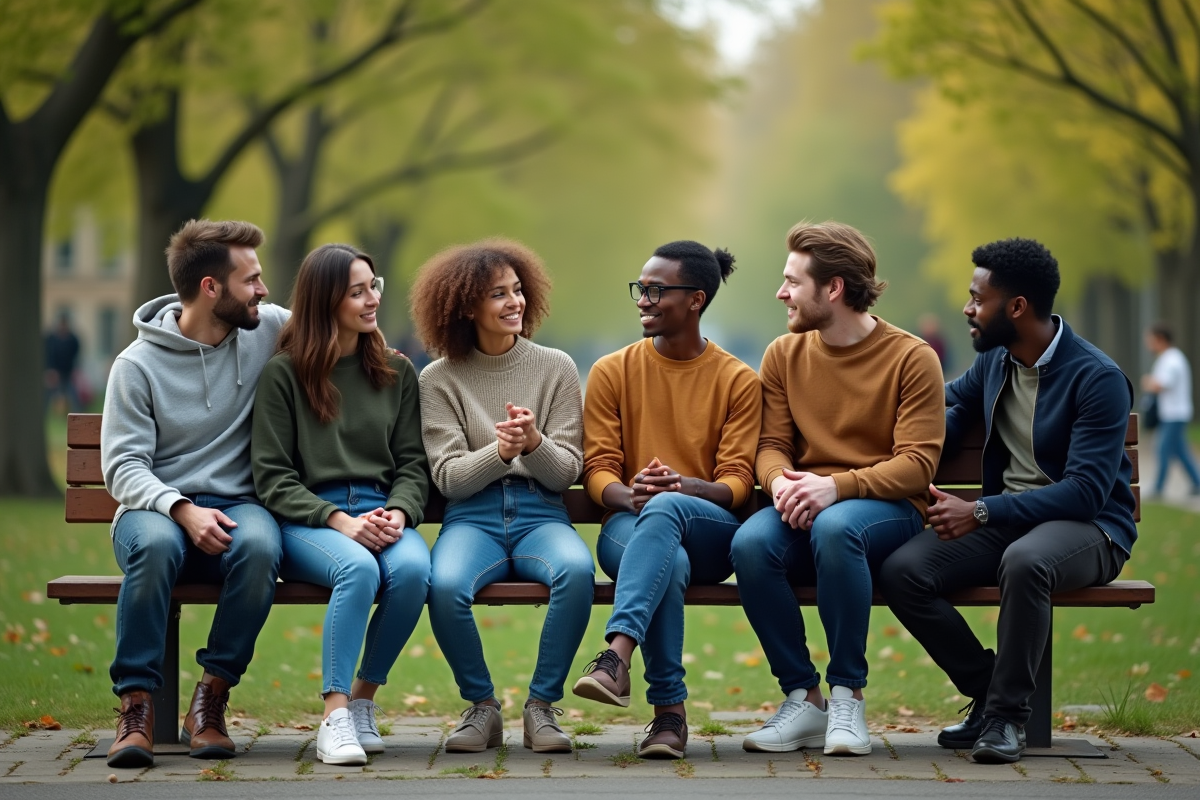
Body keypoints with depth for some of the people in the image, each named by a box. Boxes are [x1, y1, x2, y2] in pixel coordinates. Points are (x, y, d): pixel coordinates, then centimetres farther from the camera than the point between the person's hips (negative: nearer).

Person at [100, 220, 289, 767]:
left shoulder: (269, 330, 6)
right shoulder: (138, 365, -3)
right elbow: (123, 467, -7)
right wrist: (182, 510, -24)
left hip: (237, 506, 2)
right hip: (158, 507, -2)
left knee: (259, 544, -35)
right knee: (155, 543, -38)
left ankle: (210, 701, -23)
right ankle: (136, 706, -28)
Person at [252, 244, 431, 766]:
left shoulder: (397, 371, 16)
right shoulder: (284, 373, 4)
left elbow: (412, 464, 13)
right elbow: (272, 477, -1)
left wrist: (398, 513, -10)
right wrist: (339, 521, -14)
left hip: (382, 512, 3)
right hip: (306, 520, -3)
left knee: (413, 568, -32)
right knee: (359, 568, -37)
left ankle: (363, 698, -14)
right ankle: (335, 717, -33)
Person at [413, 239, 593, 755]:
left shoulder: (556, 368, 9)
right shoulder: (440, 379, 7)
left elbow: (567, 471, 5)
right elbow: (448, 477, -1)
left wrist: (533, 443, -17)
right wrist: (500, 452, -20)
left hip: (540, 515, 1)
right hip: (472, 518, -1)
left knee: (577, 570, -35)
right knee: (446, 586, -35)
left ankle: (541, 707, -18)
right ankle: (482, 707, -10)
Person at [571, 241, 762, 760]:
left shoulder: (738, 382, 7)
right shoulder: (612, 372, 10)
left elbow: (736, 483, 0)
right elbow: (598, 469, 5)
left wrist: (685, 487, -23)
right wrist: (628, 496, -20)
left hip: (709, 533, -1)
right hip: (630, 526, 1)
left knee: (666, 508, -39)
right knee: (669, 562, -38)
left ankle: (617, 654, -50)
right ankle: (669, 710, -32)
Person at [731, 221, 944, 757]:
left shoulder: (911, 358, -4)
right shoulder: (784, 354, 10)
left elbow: (917, 463, -11)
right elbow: (772, 446, 7)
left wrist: (837, 486, -25)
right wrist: (780, 483, -18)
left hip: (888, 509, -4)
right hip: (801, 509, 4)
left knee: (835, 526, -39)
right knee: (750, 542, -31)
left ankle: (847, 696, -26)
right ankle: (802, 699, -19)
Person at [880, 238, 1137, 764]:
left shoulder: (1098, 379, -14)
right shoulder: (994, 362, 9)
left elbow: (1086, 490, -22)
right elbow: (949, 406, 31)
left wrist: (981, 513, -27)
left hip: (1088, 527, -7)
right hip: (1004, 520, 7)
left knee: (1023, 560, -42)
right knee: (900, 572, -19)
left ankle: (1008, 712, -23)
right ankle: (986, 691, -4)